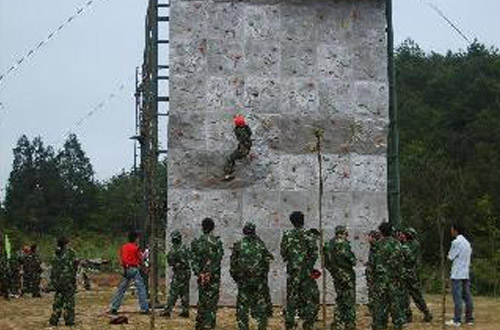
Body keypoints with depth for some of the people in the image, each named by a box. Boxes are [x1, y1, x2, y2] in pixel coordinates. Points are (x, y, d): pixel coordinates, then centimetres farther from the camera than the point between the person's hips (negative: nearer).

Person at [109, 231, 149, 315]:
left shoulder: (123, 247, 9)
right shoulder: (136, 248, -8)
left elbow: (121, 259, 13)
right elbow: (140, 260, -1)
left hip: (126, 270, 6)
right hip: (134, 269, -5)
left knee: (121, 289, 10)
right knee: (141, 288, -1)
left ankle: (114, 307, 5)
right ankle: (144, 308, -5)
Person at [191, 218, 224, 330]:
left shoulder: (196, 242, 5)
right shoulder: (217, 242, -6)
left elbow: (193, 259, 0)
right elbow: (218, 259, -12)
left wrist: (198, 273, -5)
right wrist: (210, 273, -12)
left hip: (201, 275, 4)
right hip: (214, 276, -4)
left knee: (202, 300, 13)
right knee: (212, 299, 0)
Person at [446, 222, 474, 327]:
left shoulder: (456, 242, -11)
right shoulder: (467, 242, 14)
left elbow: (450, 257, -8)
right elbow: (470, 254, 17)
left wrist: (449, 254, 11)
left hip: (457, 274, -8)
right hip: (466, 274, 8)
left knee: (457, 297, -7)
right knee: (467, 296, 9)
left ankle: (457, 320, -8)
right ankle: (469, 318, 10)